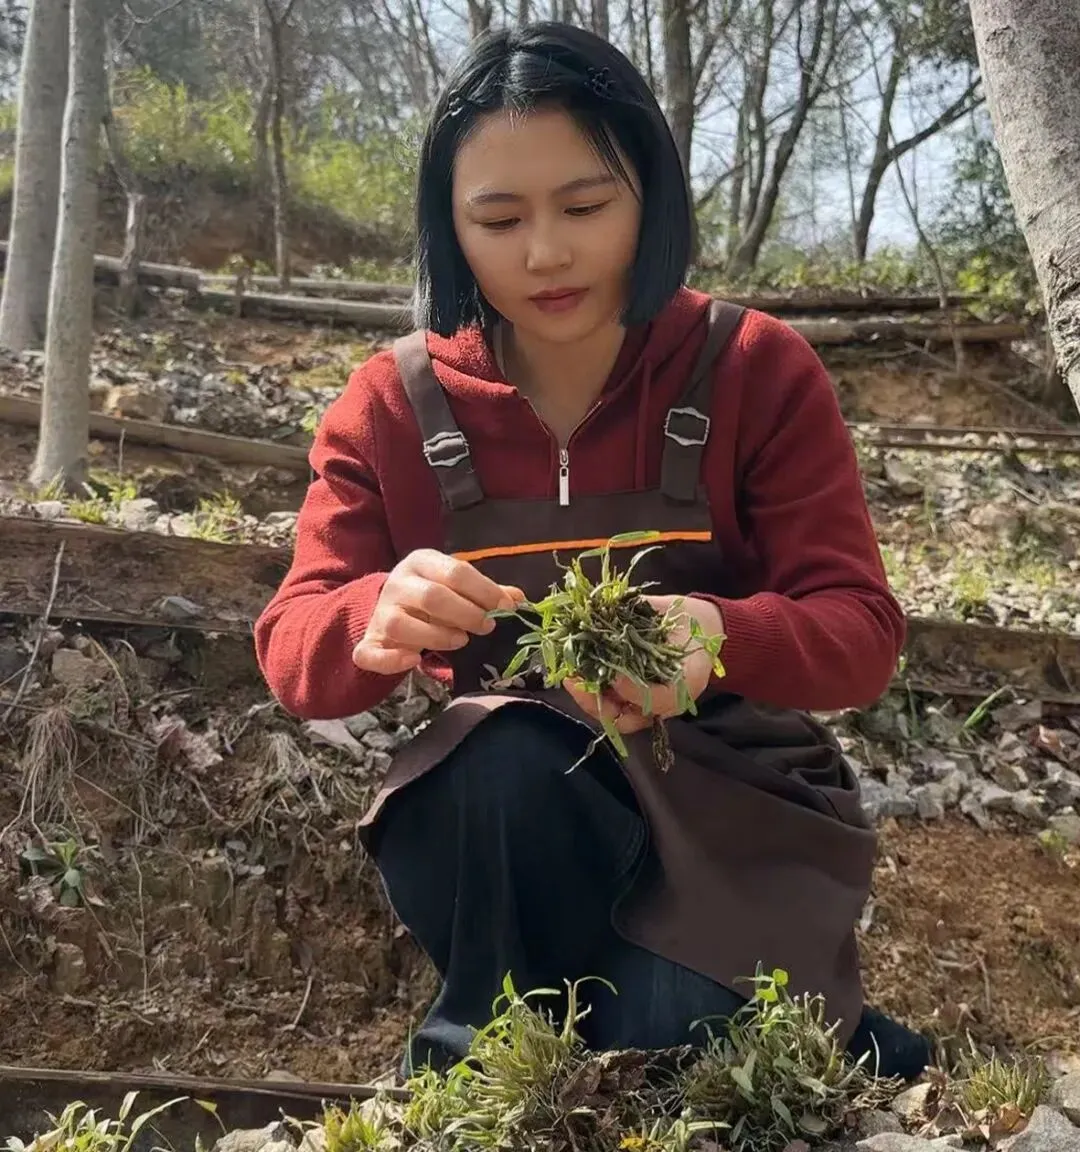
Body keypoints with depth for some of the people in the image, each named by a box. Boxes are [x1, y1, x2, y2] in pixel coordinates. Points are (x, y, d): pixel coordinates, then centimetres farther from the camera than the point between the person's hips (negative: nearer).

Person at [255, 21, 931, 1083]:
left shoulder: (759, 371, -8)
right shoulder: (395, 403, -4)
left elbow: (861, 632, -13)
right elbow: (295, 651, -9)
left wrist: (719, 637, -36)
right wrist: (378, 617, -34)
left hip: (734, 797, 0)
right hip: (505, 812, 1)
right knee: (503, 759, -33)